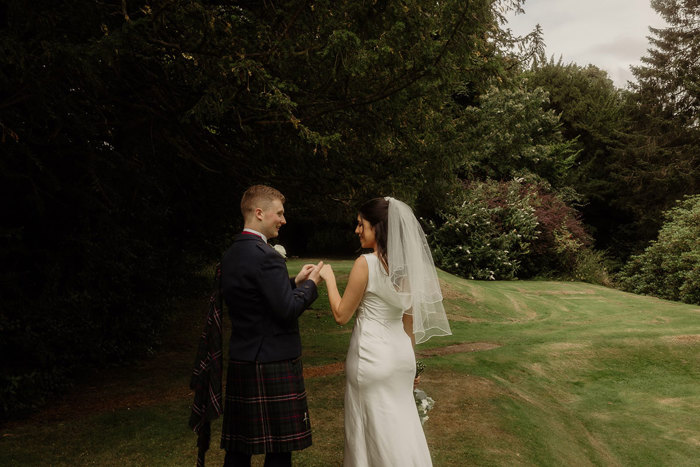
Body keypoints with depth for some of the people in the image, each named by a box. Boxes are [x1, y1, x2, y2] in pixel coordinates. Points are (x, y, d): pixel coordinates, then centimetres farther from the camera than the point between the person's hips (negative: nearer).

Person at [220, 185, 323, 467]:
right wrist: (310, 283, -4)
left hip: (240, 360, 9)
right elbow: (288, 310, -20)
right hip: (273, 362, -9)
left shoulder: (230, 256, 11)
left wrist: (295, 282, 13)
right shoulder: (266, 256, -18)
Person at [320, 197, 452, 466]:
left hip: (372, 354, -7)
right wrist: (409, 353, 19)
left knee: (373, 429, 9)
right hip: (401, 352, 7)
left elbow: (341, 315, -11)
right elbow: (410, 317, 10)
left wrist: (329, 278, 1)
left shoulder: (366, 263, -16)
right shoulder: (407, 263, 3)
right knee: (402, 424, 19)